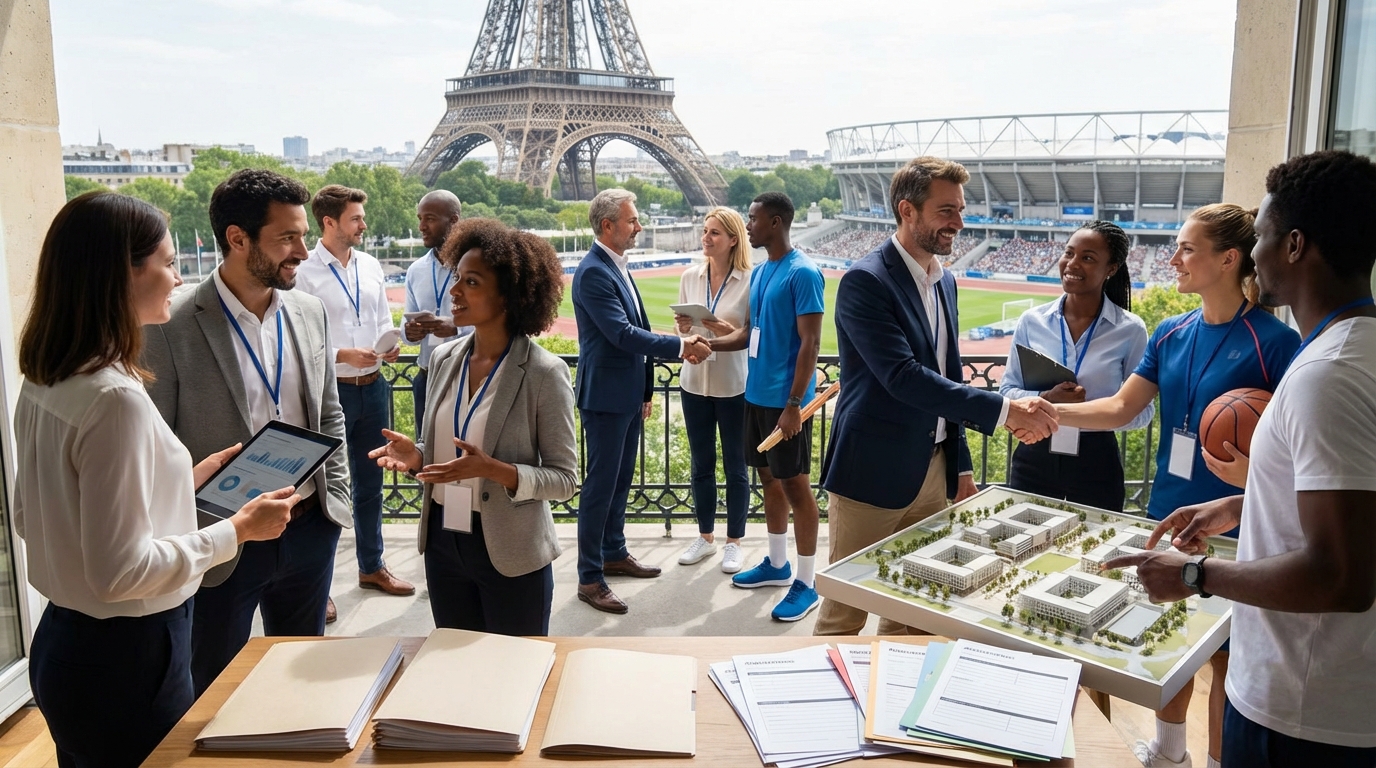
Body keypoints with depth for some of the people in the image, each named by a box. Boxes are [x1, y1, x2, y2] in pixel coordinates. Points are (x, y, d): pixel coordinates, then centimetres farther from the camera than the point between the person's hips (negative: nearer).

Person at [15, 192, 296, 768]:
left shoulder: (44, 382, 1)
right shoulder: (115, 398, -26)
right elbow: (122, 571, -25)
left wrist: (182, 483, 11)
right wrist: (237, 530, -15)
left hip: (63, 642, 9)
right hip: (125, 658, -9)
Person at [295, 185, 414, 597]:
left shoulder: (370, 267, 8)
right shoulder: (306, 271, -11)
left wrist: (391, 345, -5)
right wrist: (343, 355, -20)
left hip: (373, 387, 6)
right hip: (330, 390, -6)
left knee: (370, 482, 18)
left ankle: (372, 566, 33)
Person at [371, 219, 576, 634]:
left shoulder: (544, 373, -15)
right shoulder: (445, 358, 2)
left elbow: (563, 478, -13)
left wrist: (493, 469, -26)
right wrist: (416, 456, -8)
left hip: (512, 554, -5)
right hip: (443, 542, 5)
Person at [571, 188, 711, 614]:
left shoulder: (618, 268, 12)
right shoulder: (593, 272, -18)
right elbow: (622, 333, -25)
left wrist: (644, 391, 18)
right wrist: (680, 346, -21)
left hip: (627, 394, 9)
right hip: (605, 395, -9)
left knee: (620, 479, 18)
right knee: (601, 483, -2)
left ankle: (614, 554, 33)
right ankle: (590, 577, 7)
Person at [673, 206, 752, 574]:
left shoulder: (750, 280, -10)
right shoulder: (690, 276, 3)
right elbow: (683, 328, 9)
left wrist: (730, 331, -24)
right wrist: (684, 327, -13)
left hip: (733, 384, -4)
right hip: (695, 381, 4)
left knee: (735, 466, 8)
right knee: (701, 464, 14)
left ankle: (733, 542, 22)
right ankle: (705, 537, 29)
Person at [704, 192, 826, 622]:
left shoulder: (803, 273, -15)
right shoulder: (759, 273, 11)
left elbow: (810, 343, -18)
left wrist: (793, 405, -21)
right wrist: (710, 344, 0)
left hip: (784, 399, -9)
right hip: (756, 394, 9)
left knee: (795, 486, -1)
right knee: (769, 478, 16)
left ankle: (806, 584, 9)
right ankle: (777, 564, 31)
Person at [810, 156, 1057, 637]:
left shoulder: (945, 281, 11)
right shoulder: (865, 281, -15)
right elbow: (904, 378, -25)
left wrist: (962, 466, 16)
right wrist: (1005, 410, -27)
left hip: (932, 471, 8)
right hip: (872, 473, -8)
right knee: (845, 613, 4)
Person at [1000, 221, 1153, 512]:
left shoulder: (1130, 330, -5)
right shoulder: (1032, 321, -1)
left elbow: (1142, 411, -2)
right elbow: (1007, 392, 2)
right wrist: (1046, 399, -18)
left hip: (1096, 463, -1)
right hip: (1034, 457, 2)